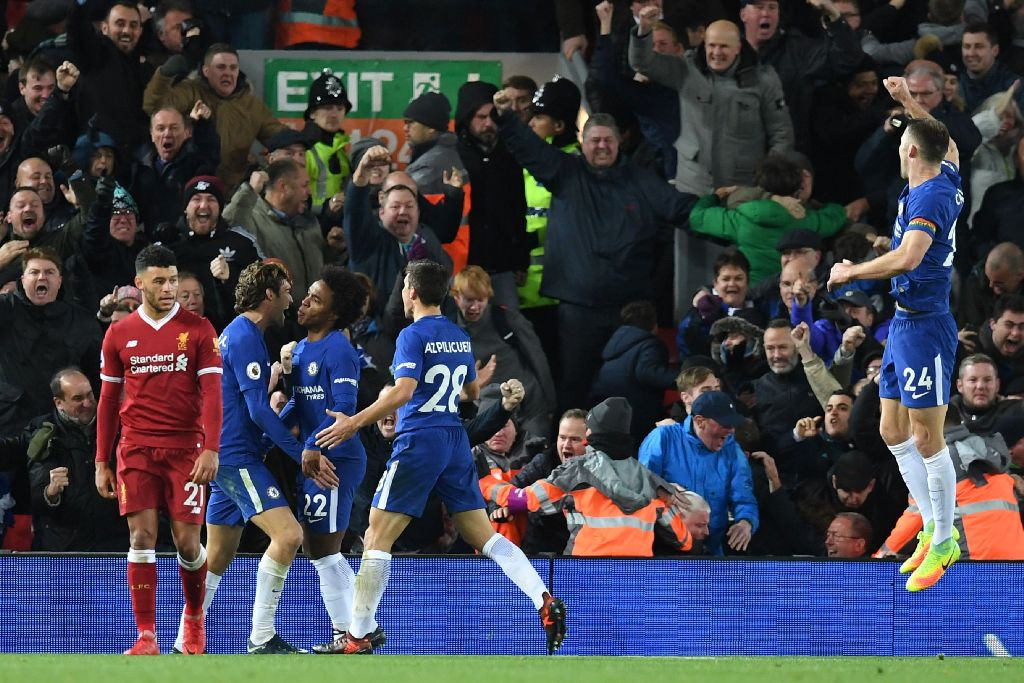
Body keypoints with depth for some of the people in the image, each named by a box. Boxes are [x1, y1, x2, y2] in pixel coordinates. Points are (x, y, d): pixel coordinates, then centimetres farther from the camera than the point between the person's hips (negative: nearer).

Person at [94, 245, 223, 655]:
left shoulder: (198, 329, 1)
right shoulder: (119, 335, 7)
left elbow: (211, 392, -4)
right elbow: (108, 401, 13)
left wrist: (211, 450, -15)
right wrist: (101, 462, 9)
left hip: (186, 448, -1)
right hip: (136, 448, 1)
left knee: (186, 540, -3)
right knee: (142, 535, -9)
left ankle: (194, 620, 24)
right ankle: (146, 636, -9)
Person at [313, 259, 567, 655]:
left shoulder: (414, 336, -9)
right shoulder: (460, 337, 12)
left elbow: (402, 392, -22)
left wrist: (355, 423, -21)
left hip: (419, 441, -7)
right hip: (455, 442, 7)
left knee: (377, 537, -2)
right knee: (484, 536, 8)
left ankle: (359, 636, -4)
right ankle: (545, 602, -8)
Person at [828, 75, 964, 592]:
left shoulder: (932, 197, -21)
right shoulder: (946, 178, 6)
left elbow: (907, 257, -36)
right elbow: (947, 143, 32)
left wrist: (852, 272, -22)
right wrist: (909, 103, 32)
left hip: (926, 327, -10)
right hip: (904, 324, 10)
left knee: (926, 438, -4)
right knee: (894, 432, 13)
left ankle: (944, 542, 4)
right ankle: (934, 529, 20)